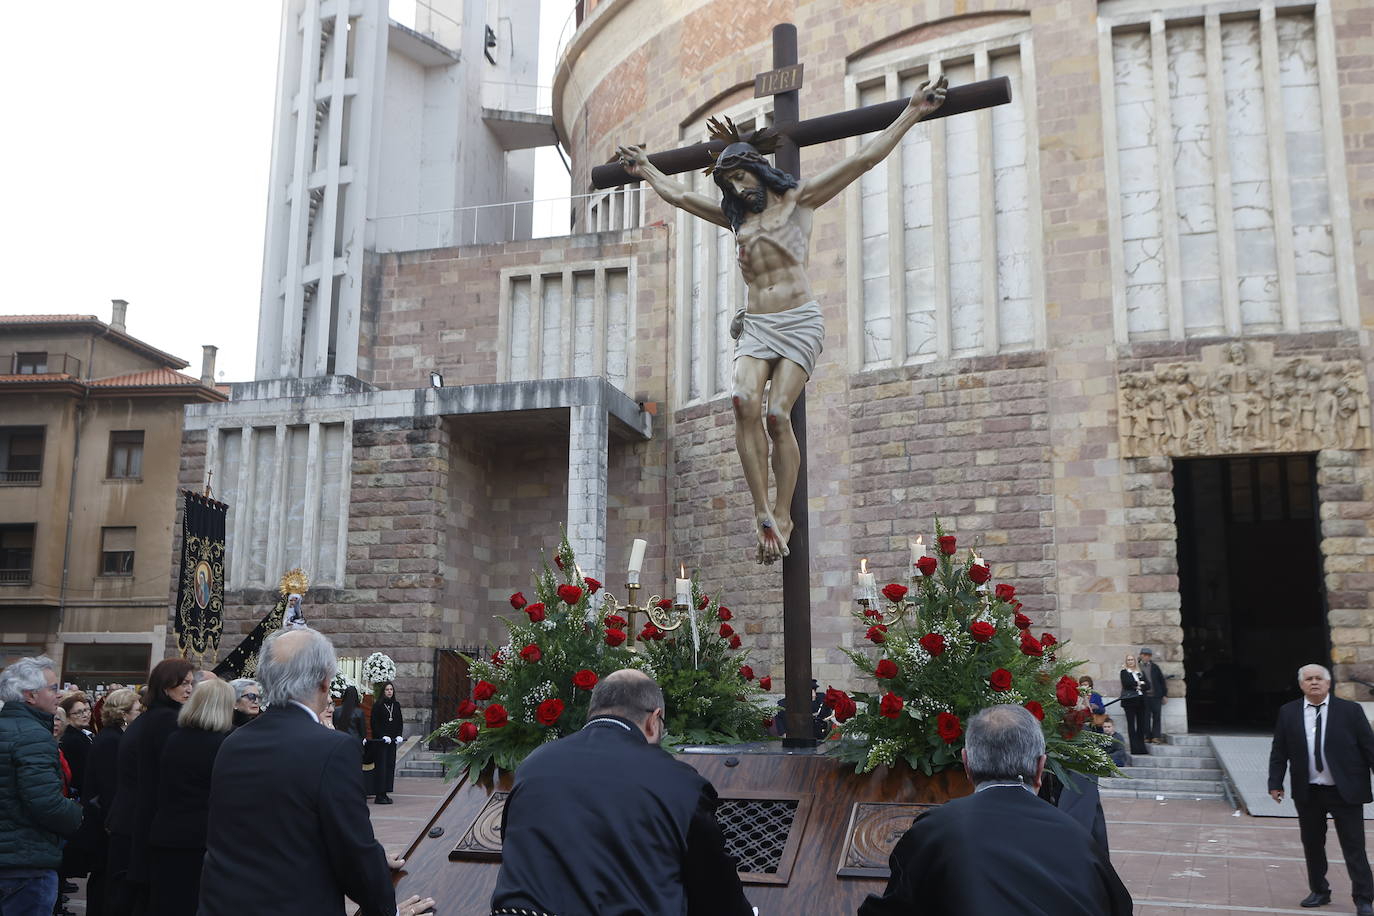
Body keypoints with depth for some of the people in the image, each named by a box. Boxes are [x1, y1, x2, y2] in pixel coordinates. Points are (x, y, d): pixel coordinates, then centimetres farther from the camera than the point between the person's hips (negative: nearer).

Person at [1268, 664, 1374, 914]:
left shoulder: (1350, 710, -3)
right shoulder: (1288, 713, 2)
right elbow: (1278, 752, 5)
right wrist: (1275, 783, 0)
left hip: (1345, 791, -3)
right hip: (1307, 792, 3)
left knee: (1354, 847, 0)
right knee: (1312, 845, 12)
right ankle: (1319, 892, 27)